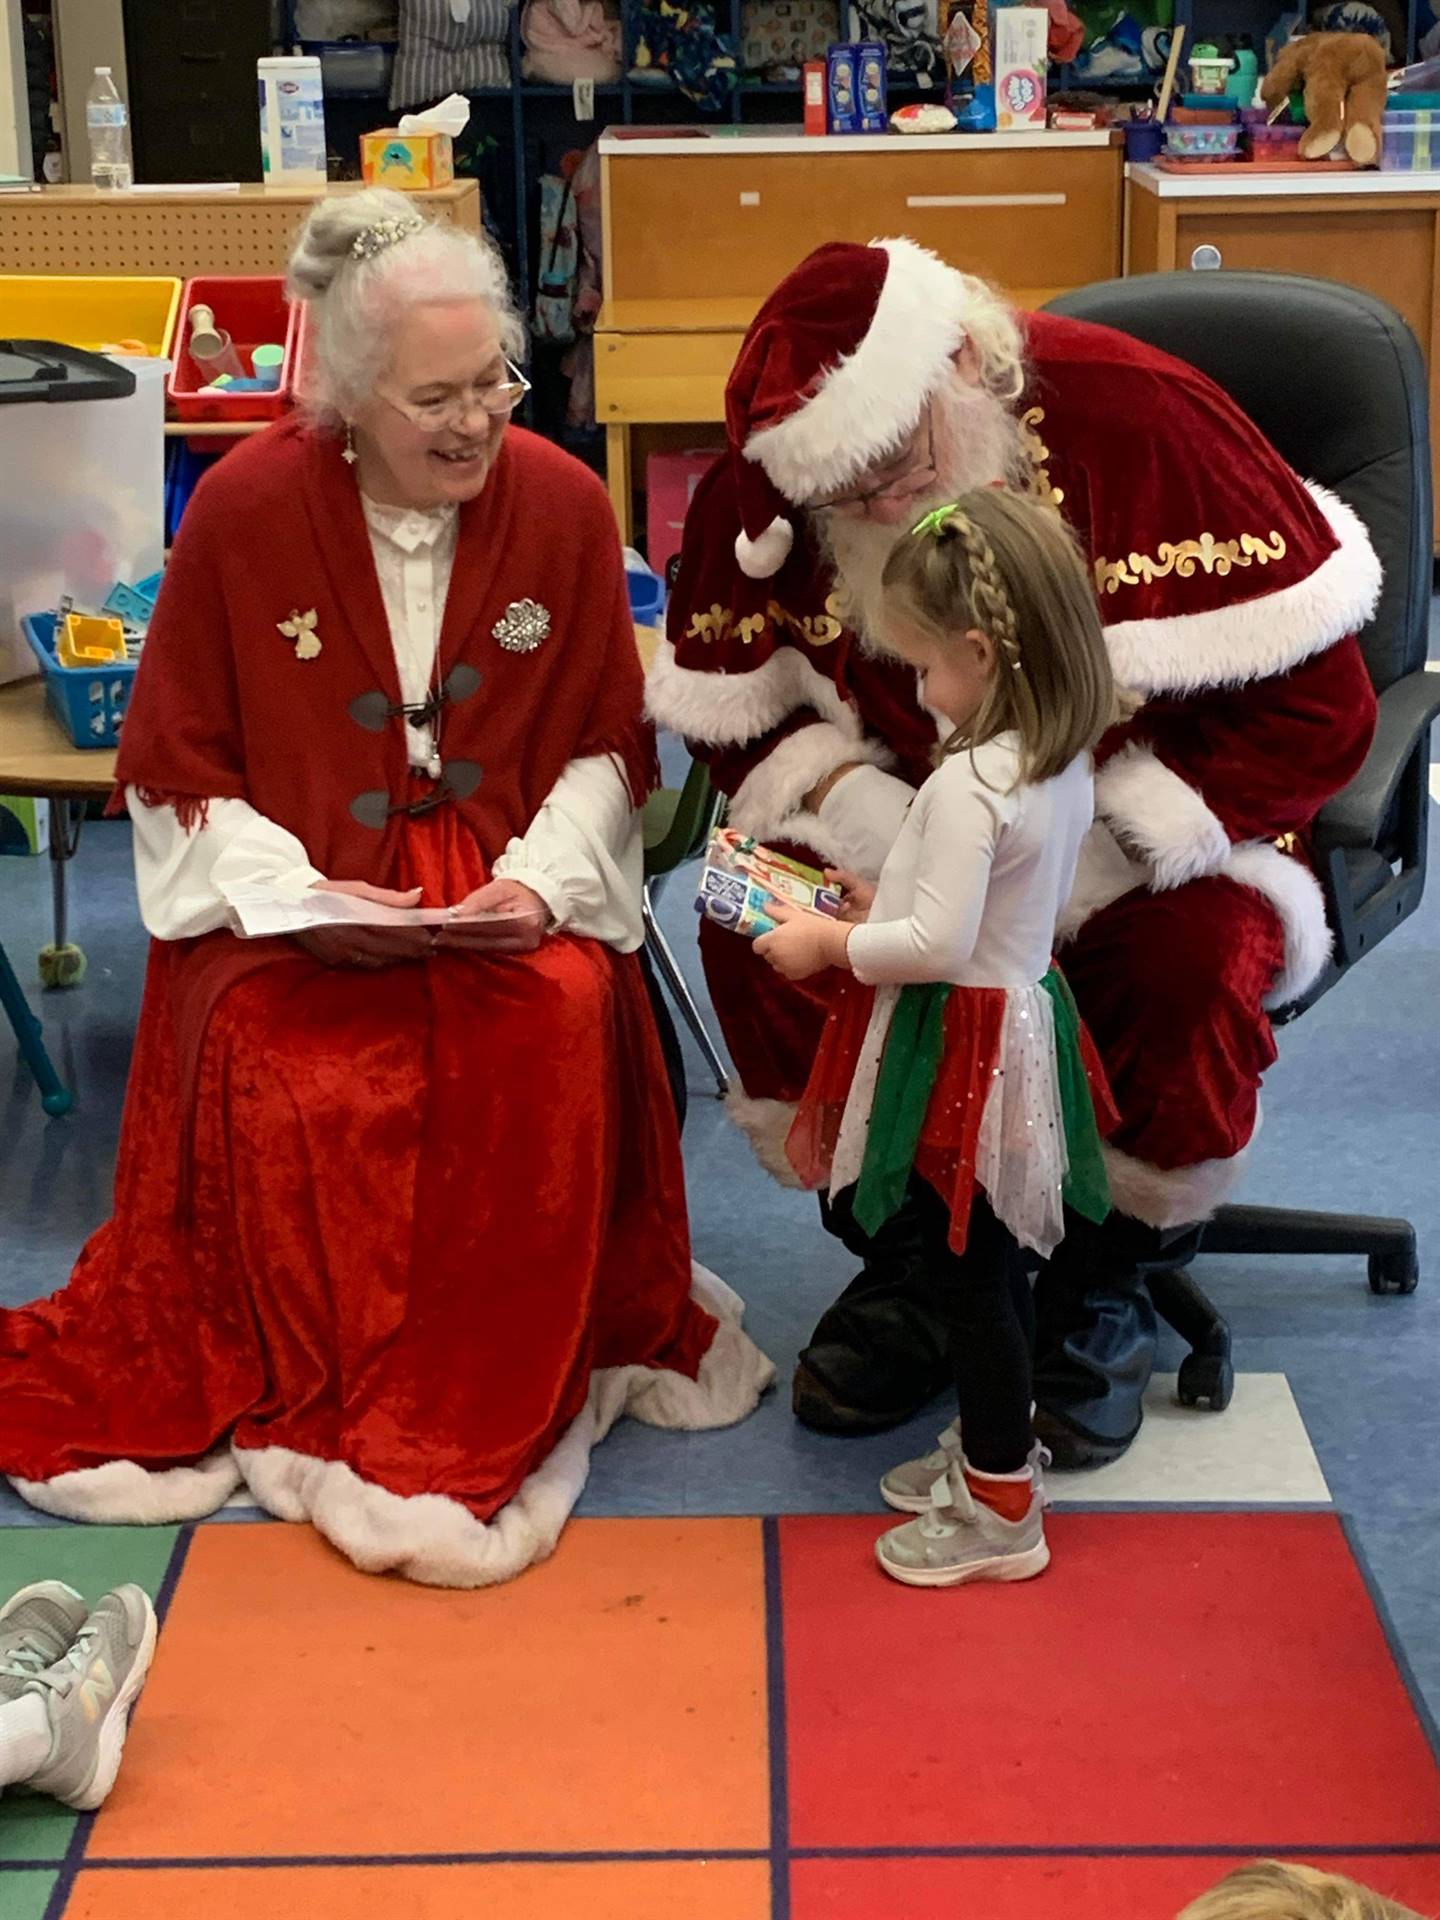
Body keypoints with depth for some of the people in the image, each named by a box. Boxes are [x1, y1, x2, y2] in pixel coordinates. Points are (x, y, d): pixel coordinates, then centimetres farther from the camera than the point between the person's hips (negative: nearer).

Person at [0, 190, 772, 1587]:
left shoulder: (564, 505, -1)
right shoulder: (241, 511, -5)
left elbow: (606, 747, 8)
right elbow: (176, 769, 1)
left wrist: (540, 878, -11)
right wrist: (299, 896, -14)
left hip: (503, 886, 1)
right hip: (296, 894, -1)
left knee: (561, 1026, -30)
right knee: (292, 1072, -30)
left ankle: (488, 1410, -14)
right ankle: (322, 1406, -8)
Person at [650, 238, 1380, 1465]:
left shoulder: (1138, 422, -24)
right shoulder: (766, 484, -11)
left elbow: (1317, 709, -23)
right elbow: (736, 718, 0)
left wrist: (1093, 847, -29)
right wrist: (854, 803, -21)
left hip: (1139, 828, -3)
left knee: (1190, 964, -34)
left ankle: (1110, 1272, -4)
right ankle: (909, 1255, -2)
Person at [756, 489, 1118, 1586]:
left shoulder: (971, 784, -26)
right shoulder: (1066, 764, 3)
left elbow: (939, 944, -28)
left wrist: (829, 943, -14)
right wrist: (885, 901, 13)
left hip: (960, 1053, -9)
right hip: (1021, 1015, 9)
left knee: (967, 1273, 3)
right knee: (994, 1261, 22)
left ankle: (1000, 1514, 15)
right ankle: (991, 1446, 39)